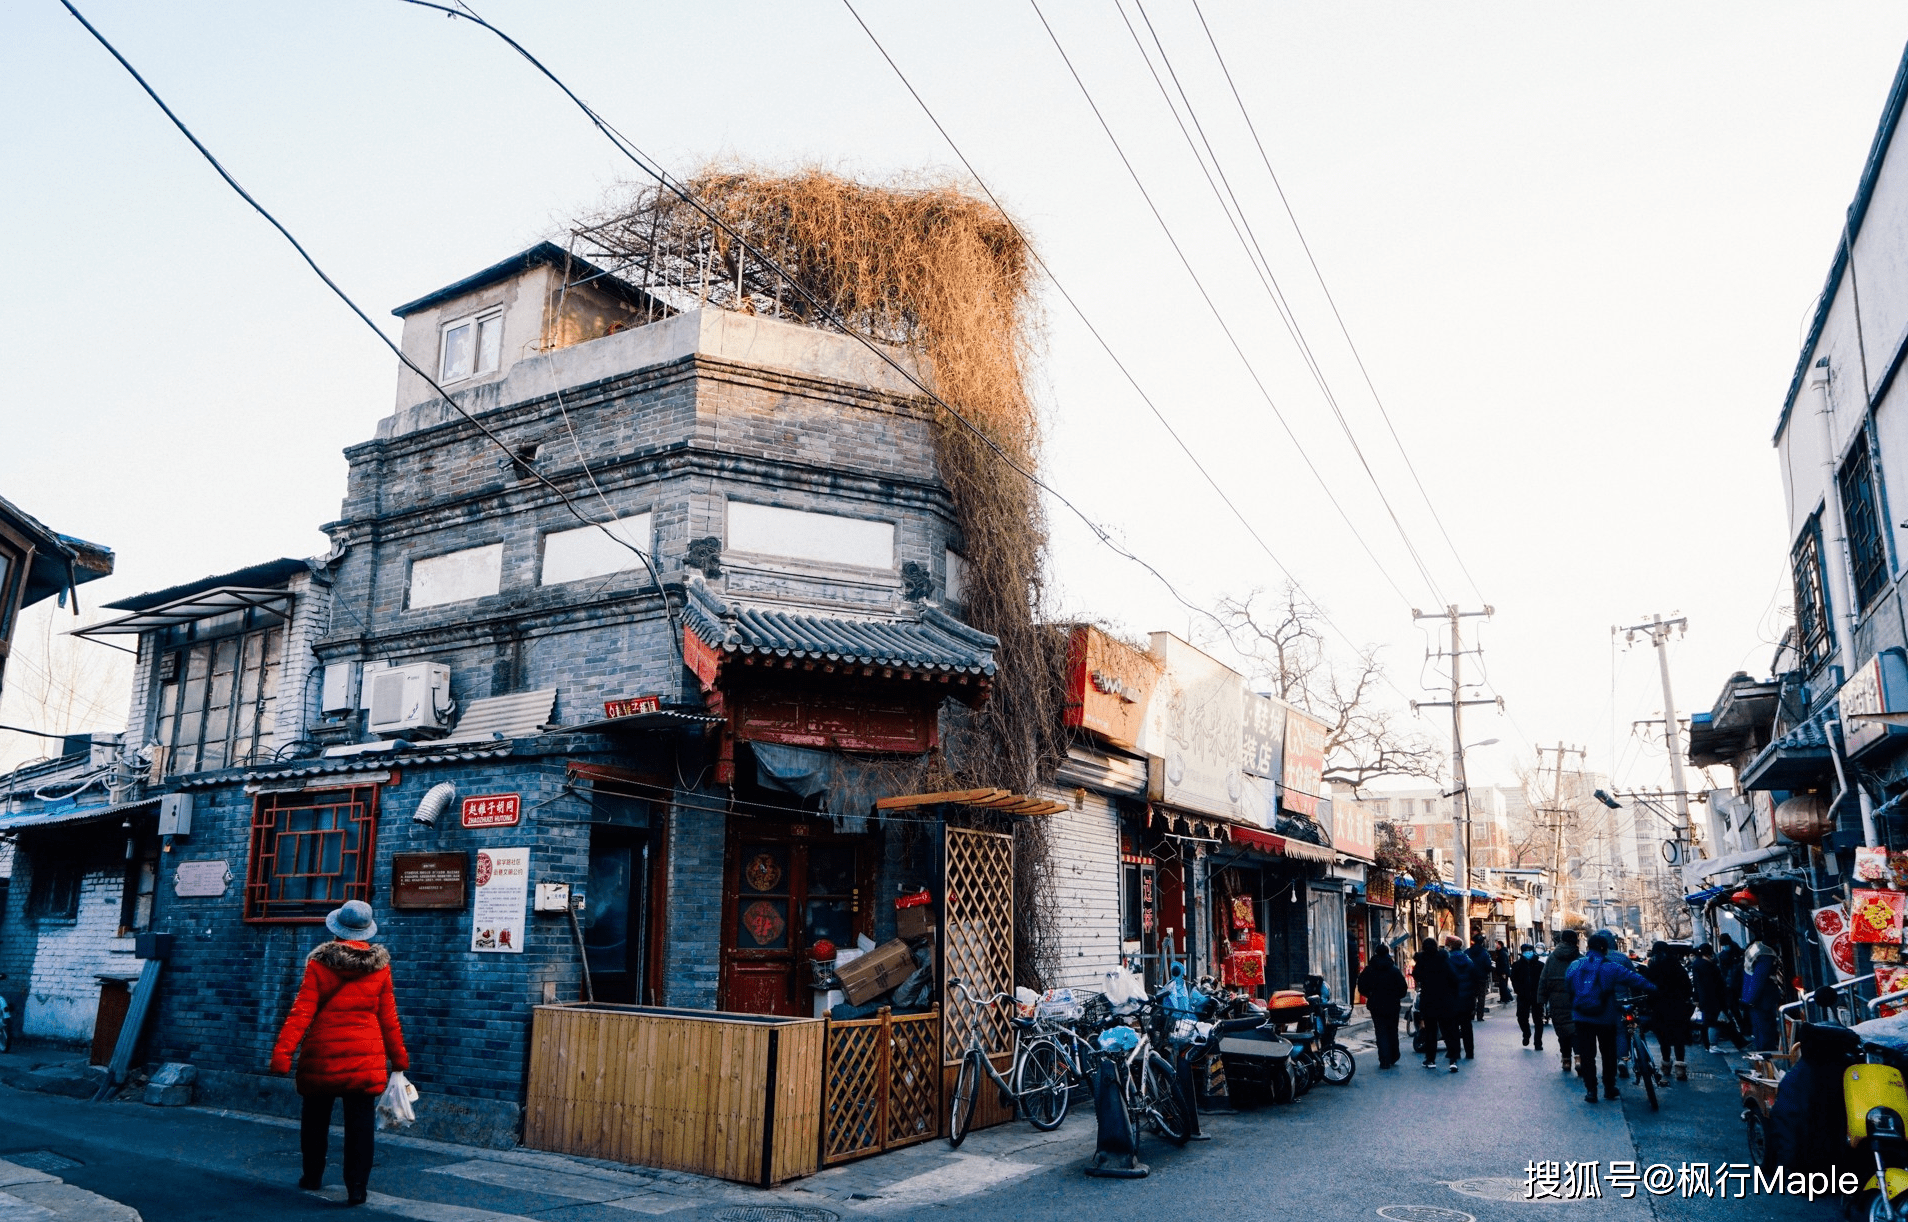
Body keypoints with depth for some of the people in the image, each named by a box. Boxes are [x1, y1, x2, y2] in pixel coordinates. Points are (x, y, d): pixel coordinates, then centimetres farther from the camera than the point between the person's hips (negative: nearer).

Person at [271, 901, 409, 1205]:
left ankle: (312, 1176, 34)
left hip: (322, 1054, 0)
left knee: (315, 1117, 20)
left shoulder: (319, 962, -5)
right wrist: (399, 1057, 12)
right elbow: (388, 1018, 4)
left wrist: (282, 1051, -11)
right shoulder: (380, 965, -1)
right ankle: (357, 1187, 0)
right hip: (366, 1057, 0)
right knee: (359, 1123, 3)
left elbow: (302, 1011, -11)